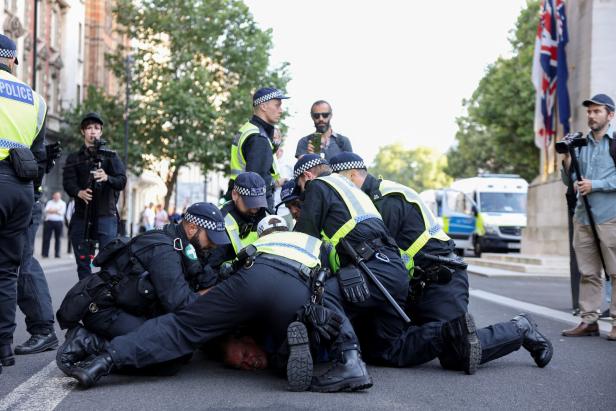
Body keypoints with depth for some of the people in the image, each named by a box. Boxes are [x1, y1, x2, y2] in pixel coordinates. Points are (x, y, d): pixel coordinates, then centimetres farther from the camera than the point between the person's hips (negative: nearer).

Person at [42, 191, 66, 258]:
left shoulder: (63, 203, 7)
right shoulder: (49, 202, 14)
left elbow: (61, 212, -6)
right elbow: (46, 210, -2)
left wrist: (51, 210, -3)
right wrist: (56, 210, -7)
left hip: (58, 222, -1)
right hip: (49, 221, 1)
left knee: (58, 238, 2)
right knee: (46, 238, -2)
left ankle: (57, 254, 7)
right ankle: (45, 253, 1)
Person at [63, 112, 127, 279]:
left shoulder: (111, 156, 10)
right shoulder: (73, 158, 14)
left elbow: (122, 181, -2)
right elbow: (68, 183, 0)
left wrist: (107, 178, -24)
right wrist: (79, 192, -23)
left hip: (106, 215, -2)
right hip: (82, 216, 2)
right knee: (83, 261, 4)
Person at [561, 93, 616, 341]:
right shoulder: (581, 144, 17)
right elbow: (569, 181, 19)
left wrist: (595, 185, -13)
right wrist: (567, 162, 2)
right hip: (583, 217, 6)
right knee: (587, 273, 7)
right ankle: (589, 320, 10)